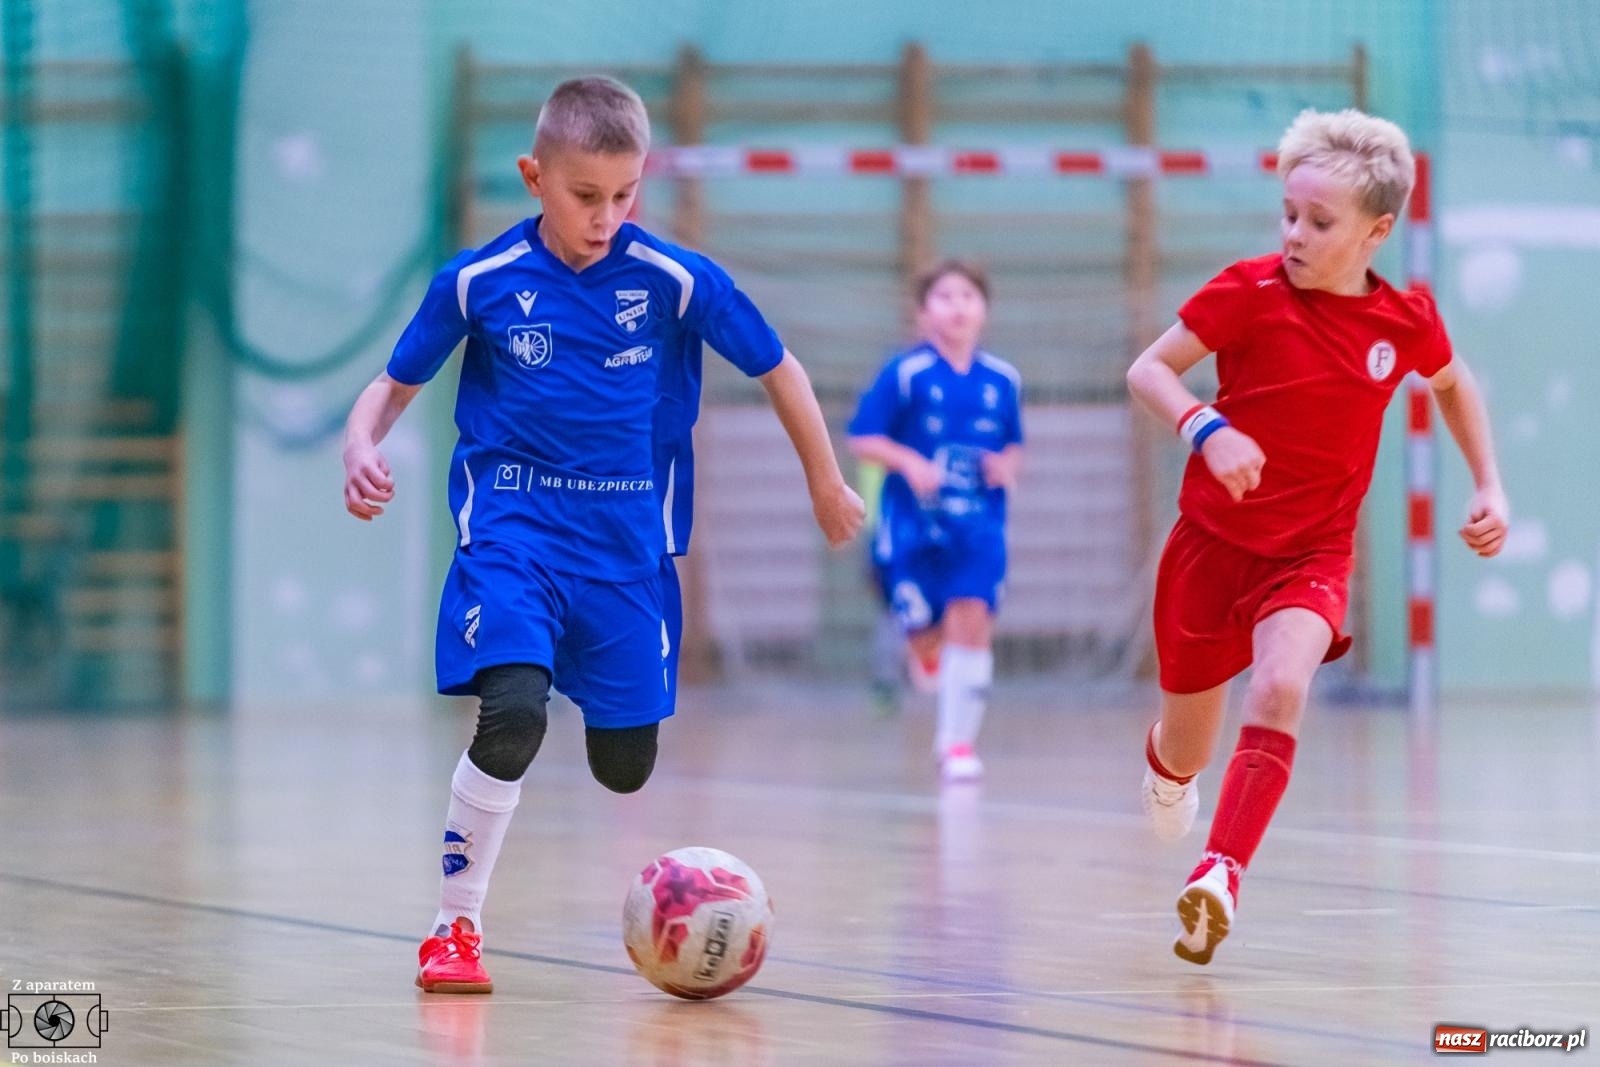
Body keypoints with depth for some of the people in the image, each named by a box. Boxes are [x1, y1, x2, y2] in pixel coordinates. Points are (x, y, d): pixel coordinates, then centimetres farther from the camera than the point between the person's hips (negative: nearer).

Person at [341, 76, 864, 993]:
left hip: (627, 540, 2)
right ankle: (456, 928, -9)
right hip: (512, 529, -2)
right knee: (513, 716, -26)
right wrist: (363, 449, -16)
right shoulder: (478, 282, -6)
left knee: (626, 767, 6)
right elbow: (395, 384, 5)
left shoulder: (677, 280, -7)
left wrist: (827, 483, 14)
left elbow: (776, 365, 6)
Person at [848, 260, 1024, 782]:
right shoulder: (905, 373, -7)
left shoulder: (1003, 380, 4)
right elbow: (862, 439, -5)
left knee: (972, 621, -12)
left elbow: (1013, 446, 17)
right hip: (913, 524, -2)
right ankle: (929, 656, 42)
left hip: (979, 527, 2)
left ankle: (958, 740, -1)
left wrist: (1007, 464, -5)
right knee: (927, 637, 2)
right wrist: (909, 462, -20)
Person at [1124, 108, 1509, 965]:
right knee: (1188, 745, 13)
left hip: (1313, 553, 0)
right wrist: (1207, 429, -29)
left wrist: (1489, 486, 9)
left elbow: (1453, 385, 16)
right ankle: (1166, 768, 52)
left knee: (1280, 688, -30)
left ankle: (1219, 877, -35)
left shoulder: (1406, 319, -6)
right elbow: (1148, 370, -10)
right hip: (1214, 540, 0)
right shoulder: (1250, 292, -14)